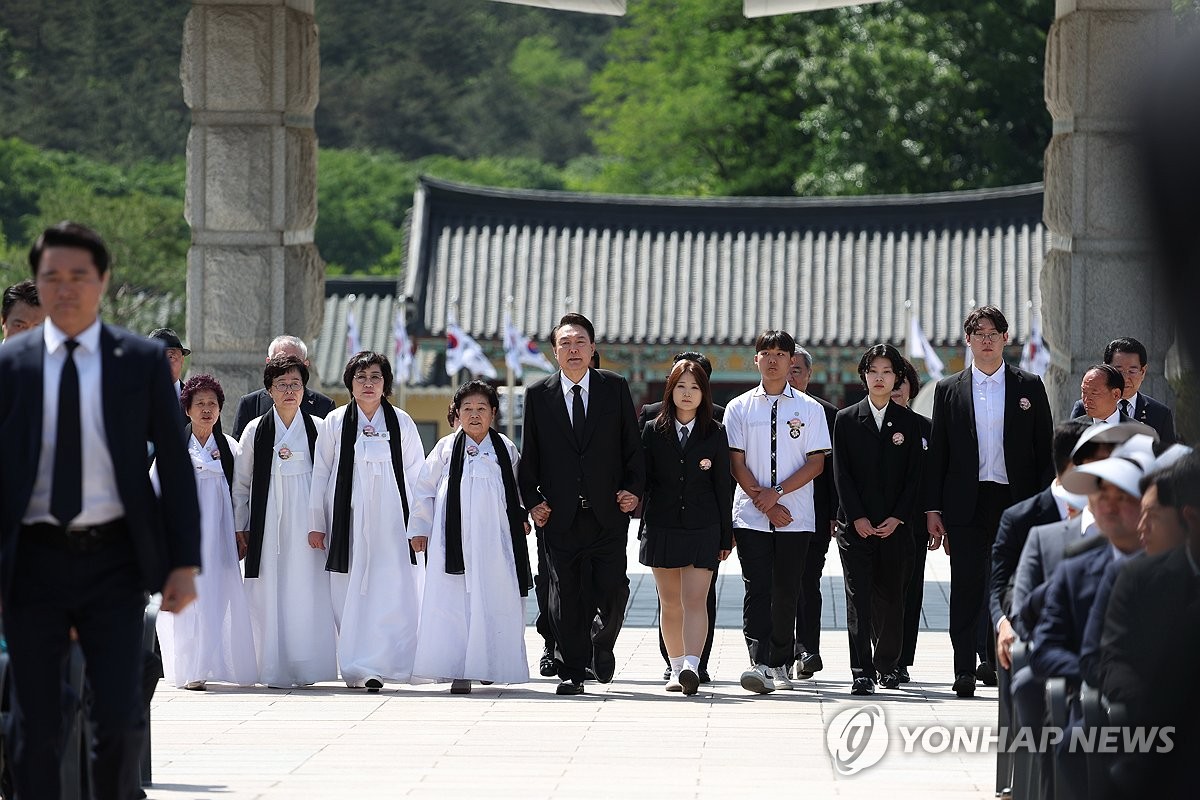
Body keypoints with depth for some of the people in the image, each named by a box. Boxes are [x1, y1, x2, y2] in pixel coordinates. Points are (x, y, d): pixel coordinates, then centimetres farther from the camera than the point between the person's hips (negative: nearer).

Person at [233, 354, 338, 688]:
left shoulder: (318, 429, 6)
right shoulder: (256, 431, 7)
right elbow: (240, 484, 11)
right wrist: (240, 528, 8)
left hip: (307, 519, 0)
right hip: (268, 521, 0)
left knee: (308, 591, -4)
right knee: (269, 594, -3)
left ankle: (306, 668, 1)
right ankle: (274, 670, 1)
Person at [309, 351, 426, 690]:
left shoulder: (402, 423, 7)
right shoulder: (335, 422, 5)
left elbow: (416, 475, 8)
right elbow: (320, 474, 8)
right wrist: (316, 523, 5)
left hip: (391, 520, 0)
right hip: (349, 519, 0)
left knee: (393, 591, -9)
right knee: (351, 594, -1)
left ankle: (377, 664, -8)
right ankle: (358, 667, 4)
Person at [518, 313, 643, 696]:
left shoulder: (615, 388, 6)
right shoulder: (538, 395, 5)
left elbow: (632, 445, 8)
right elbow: (529, 456, 8)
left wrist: (634, 489, -3)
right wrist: (532, 501, -1)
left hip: (608, 513, 0)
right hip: (561, 516, 0)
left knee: (612, 590, -5)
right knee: (566, 596, 1)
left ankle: (602, 643, 25)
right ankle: (571, 672, 10)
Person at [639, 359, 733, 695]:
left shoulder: (715, 434, 3)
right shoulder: (653, 431, 5)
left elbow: (723, 487, 4)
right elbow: (643, 479, 5)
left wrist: (726, 537, 3)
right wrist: (642, 524, -5)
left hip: (702, 528, -2)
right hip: (662, 526, 2)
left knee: (695, 600, -13)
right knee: (670, 603, 8)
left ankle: (691, 667, -26)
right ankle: (676, 668, 17)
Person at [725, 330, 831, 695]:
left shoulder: (810, 409, 7)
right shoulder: (739, 408, 7)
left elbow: (817, 462, 1)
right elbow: (736, 463, 3)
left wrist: (777, 492, -10)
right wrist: (765, 504, -7)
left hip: (796, 518, 1)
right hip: (751, 517, -1)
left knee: (786, 593, 6)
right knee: (757, 589, -11)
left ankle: (779, 664, 18)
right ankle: (759, 664, -19)